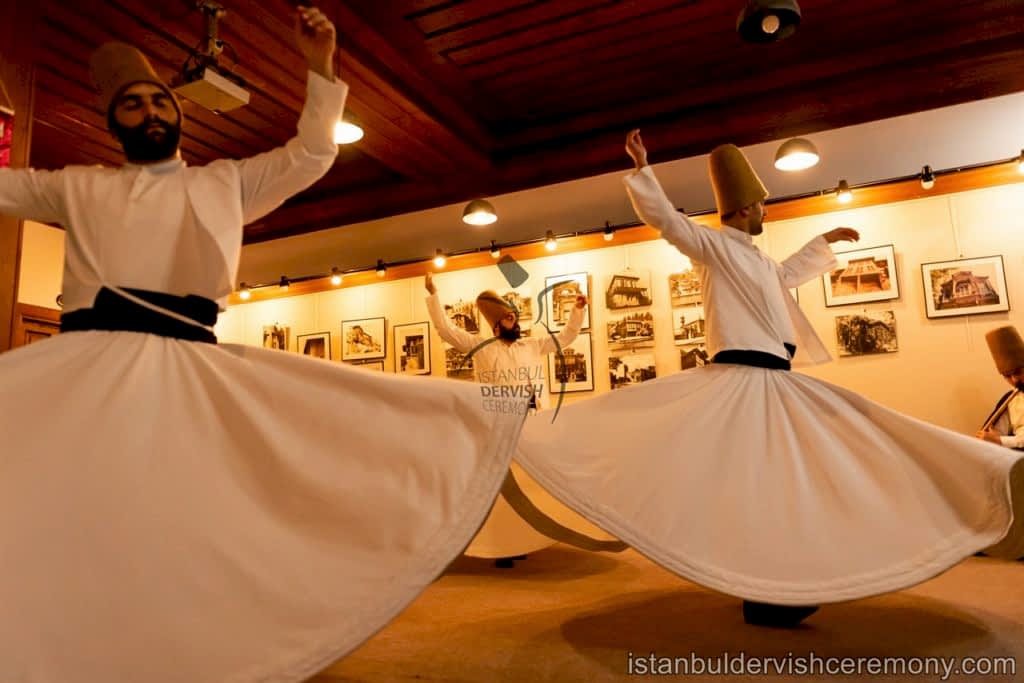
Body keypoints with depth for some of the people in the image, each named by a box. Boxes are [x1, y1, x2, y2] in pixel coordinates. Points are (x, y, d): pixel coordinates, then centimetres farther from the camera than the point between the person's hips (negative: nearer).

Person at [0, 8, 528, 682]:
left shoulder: (226, 182, 18)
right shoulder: (79, 186, 20)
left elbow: (311, 157, 15)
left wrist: (321, 67, 6)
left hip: (195, 369, 0)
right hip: (86, 362, 1)